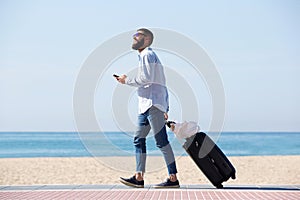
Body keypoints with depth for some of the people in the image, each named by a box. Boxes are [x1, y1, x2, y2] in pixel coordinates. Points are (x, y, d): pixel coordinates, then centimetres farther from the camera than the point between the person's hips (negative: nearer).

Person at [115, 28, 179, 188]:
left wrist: (127, 80, -4)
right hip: (146, 105, 11)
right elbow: (162, 86, 25)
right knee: (139, 139, 9)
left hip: (153, 104, -11)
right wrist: (165, 108, 21)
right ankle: (139, 178, 8)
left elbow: (146, 79, -18)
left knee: (161, 141, -13)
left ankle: (173, 178, -15)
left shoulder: (147, 55, -3)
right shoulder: (147, 56, 27)